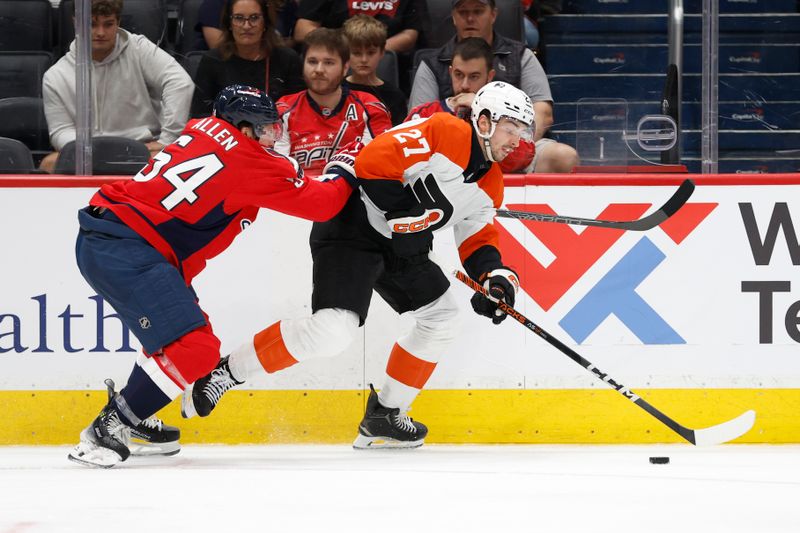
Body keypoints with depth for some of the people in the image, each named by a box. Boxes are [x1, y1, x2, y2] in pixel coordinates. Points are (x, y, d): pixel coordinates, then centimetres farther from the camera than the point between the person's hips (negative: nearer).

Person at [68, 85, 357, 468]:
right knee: (194, 349, -15)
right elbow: (318, 203, 2)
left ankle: (130, 420, 27)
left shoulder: (205, 130, 16)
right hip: (127, 250, -10)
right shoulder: (247, 161, -6)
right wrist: (343, 173, 19)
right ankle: (105, 432, -12)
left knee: (192, 332, 22)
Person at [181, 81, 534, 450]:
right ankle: (228, 371, -11)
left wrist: (497, 277, -4)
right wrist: (404, 211, -24)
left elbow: (478, 238, 15)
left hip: (400, 246, 10)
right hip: (352, 228, -10)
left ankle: (383, 418, 20)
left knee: (441, 315, 12)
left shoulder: (490, 185, 11)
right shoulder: (445, 133, -17)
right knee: (334, 329, -24)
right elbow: (372, 162, -24)